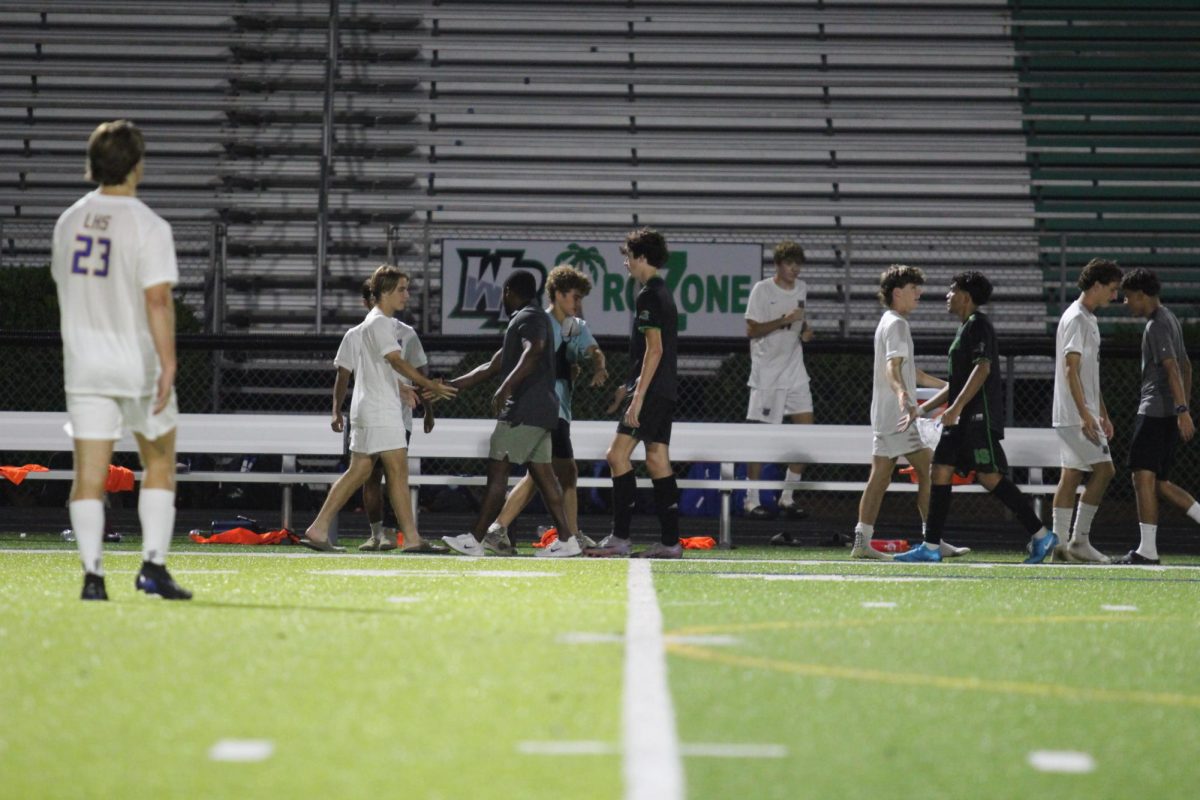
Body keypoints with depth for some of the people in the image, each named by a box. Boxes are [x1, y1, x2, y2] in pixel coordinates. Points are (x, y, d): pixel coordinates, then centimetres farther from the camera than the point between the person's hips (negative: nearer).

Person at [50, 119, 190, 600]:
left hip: (83, 366, 4)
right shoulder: (147, 226, -12)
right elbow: (157, 299, -18)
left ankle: (92, 573, -7)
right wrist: (168, 363, -18)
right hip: (139, 364, -4)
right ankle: (154, 564, 6)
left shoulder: (69, 221, 7)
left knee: (89, 474, 1)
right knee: (159, 464, 12)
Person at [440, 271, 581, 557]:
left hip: (525, 410, -10)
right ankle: (566, 537, 3)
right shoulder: (523, 320, 25)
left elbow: (533, 352, -27)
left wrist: (506, 387, -37)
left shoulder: (530, 317, -6)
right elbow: (491, 367, 28)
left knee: (497, 470, -9)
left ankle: (476, 539, -9)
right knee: (542, 474, 7)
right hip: (536, 411, 10)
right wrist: (448, 386, 26)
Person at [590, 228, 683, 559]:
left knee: (618, 454, -10)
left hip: (649, 391, -10)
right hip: (664, 392, 10)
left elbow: (654, 349, -19)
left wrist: (637, 397, -20)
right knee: (658, 461, 8)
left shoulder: (648, 296, -12)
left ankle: (620, 538, -13)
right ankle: (670, 541, 7)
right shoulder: (664, 293, 18)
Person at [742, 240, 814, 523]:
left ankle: (788, 497, 10)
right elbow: (751, 330, -13)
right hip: (767, 374, -6)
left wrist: (805, 329, 3)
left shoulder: (801, 288, 10)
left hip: (795, 372, 6)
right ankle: (751, 499, 5)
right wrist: (783, 321, -22)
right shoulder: (762, 290, -9)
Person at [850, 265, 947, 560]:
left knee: (880, 477, 7)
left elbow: (911, 371, 30)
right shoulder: (896, 324, -11)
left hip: (884, 414, 10)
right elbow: (893, 368, -26)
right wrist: (903, 395, -44)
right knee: (928, 470, -8)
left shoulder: (890, 322, 21)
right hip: (897, 414, -10)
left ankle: (862, 542, 5)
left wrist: (948, 386, 36)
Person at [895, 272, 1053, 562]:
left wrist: (956, 408, -25)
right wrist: (923, 409, 26)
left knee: (990, 477, -11)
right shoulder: (965, 328, 22)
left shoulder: (977, 324, -8)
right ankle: (931, 546, 3)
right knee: (939, 471, 3)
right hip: (962, 419, 10)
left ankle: (1040, 533, -4)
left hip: (979, 415, -10)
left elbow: (983, 368, -20)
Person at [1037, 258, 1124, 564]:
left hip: (1083, 415, 10)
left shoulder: (1088, 319, 18)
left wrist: (1103, 414, 25)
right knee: (1104, 469, -11)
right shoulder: (1075, 319, -13)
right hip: (1075, 415, -10)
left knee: (1071, 475, 7)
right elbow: (1071, 369, -19)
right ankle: (1079, 539, -8)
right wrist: (1085, 414, -24)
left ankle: (1059, 542, 7)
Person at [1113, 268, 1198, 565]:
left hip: (1155, 411, -10)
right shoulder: (1170, 319, 19)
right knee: (1159, 484, 11)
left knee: (1143, 477, -10)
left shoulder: (1156, 325, -12)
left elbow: (1172, 369, -22)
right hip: (1168, 413, 10)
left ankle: (1147, 550, -11)